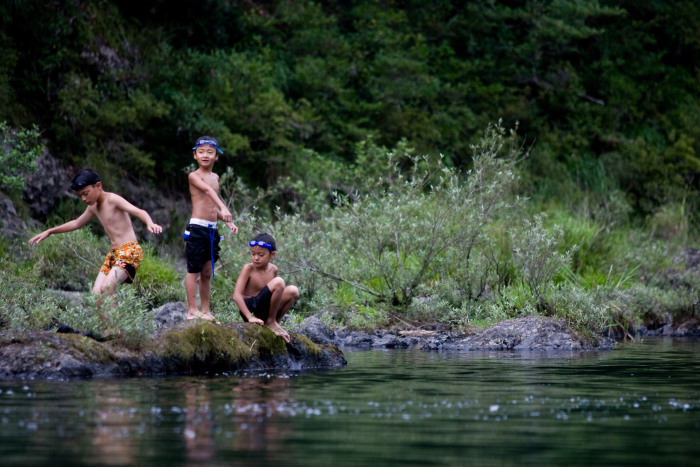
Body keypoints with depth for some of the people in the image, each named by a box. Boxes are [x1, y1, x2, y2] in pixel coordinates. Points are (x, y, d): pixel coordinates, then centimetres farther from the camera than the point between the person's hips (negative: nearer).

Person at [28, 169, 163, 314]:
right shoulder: (94, 207, 15)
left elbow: (139, 212, -25)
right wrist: (49, 232, 35)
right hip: (114, 253, 9)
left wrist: (150, 223, -46)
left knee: (107, 287, -27)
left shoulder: (113, 200, -10)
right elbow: (77, 223, 33)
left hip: (130, 251, -9)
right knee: (96, 294, -3)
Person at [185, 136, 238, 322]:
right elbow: (208, 190, -26)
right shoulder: (194, 176, -7)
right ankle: (192, 310, -4)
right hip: (197, 228, -7)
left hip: (212, 229, 7)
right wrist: (223, 209, -42)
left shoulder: (215, 177, 17)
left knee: (207, 273, 10)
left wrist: (228, 222, 12)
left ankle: (205, 310, 14)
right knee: (194, 270, -4)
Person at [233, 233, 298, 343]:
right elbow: (237, 295, -16)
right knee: (279, 282, -23)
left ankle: (275, 322, 3)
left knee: (293, 291, -6)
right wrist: (250, 317, -26)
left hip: (264, 310, 6)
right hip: (250, 308, -6)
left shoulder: (273, 270, 8)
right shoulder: (248, 269, -9)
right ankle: (271, 322, -11)